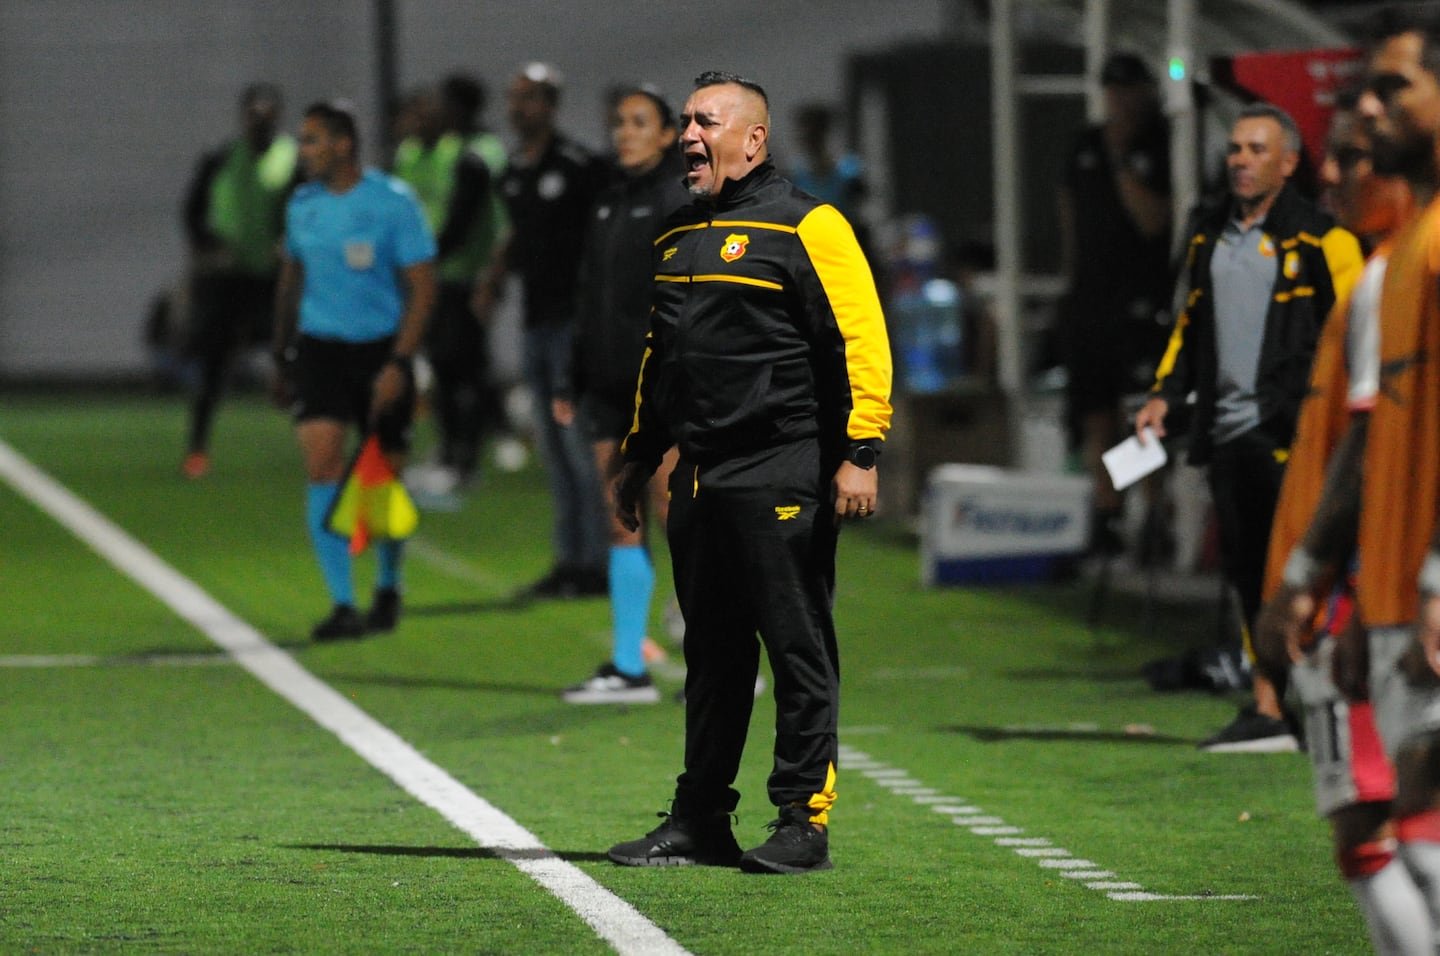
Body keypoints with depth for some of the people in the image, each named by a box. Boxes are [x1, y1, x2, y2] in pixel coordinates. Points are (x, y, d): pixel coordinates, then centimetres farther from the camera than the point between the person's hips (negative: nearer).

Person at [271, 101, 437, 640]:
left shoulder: (392, 203, -9)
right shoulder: (302, 206, 4)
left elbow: (422, 287, -9)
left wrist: (398, 363, -16)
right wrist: (282, 354, 19)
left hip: (380, 350, -2)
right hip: (318, 347, 2)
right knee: (322, 464, -15)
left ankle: (388, 589, 32)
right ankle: (342, 605, -13)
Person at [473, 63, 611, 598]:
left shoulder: (578, 167, -10)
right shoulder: (512, 173, 13)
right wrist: (494, 277, 11)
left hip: (575, 317, -8)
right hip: (537, 321, 8)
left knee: (581, 441, -9)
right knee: (553, 447, 10)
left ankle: (595, 562, -6)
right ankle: (569, 558, 16)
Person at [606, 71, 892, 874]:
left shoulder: (806, 226, -6)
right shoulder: (679, 236, 19)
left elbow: (861, 340, -11)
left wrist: (859, 454, -17)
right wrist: (638, 458, 27)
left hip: (782, 475, -8)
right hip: (700, 477, 8)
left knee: (798, 648, -3)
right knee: (712, 652, 11)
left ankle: (805, 821, 0)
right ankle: (701, 821, 16)